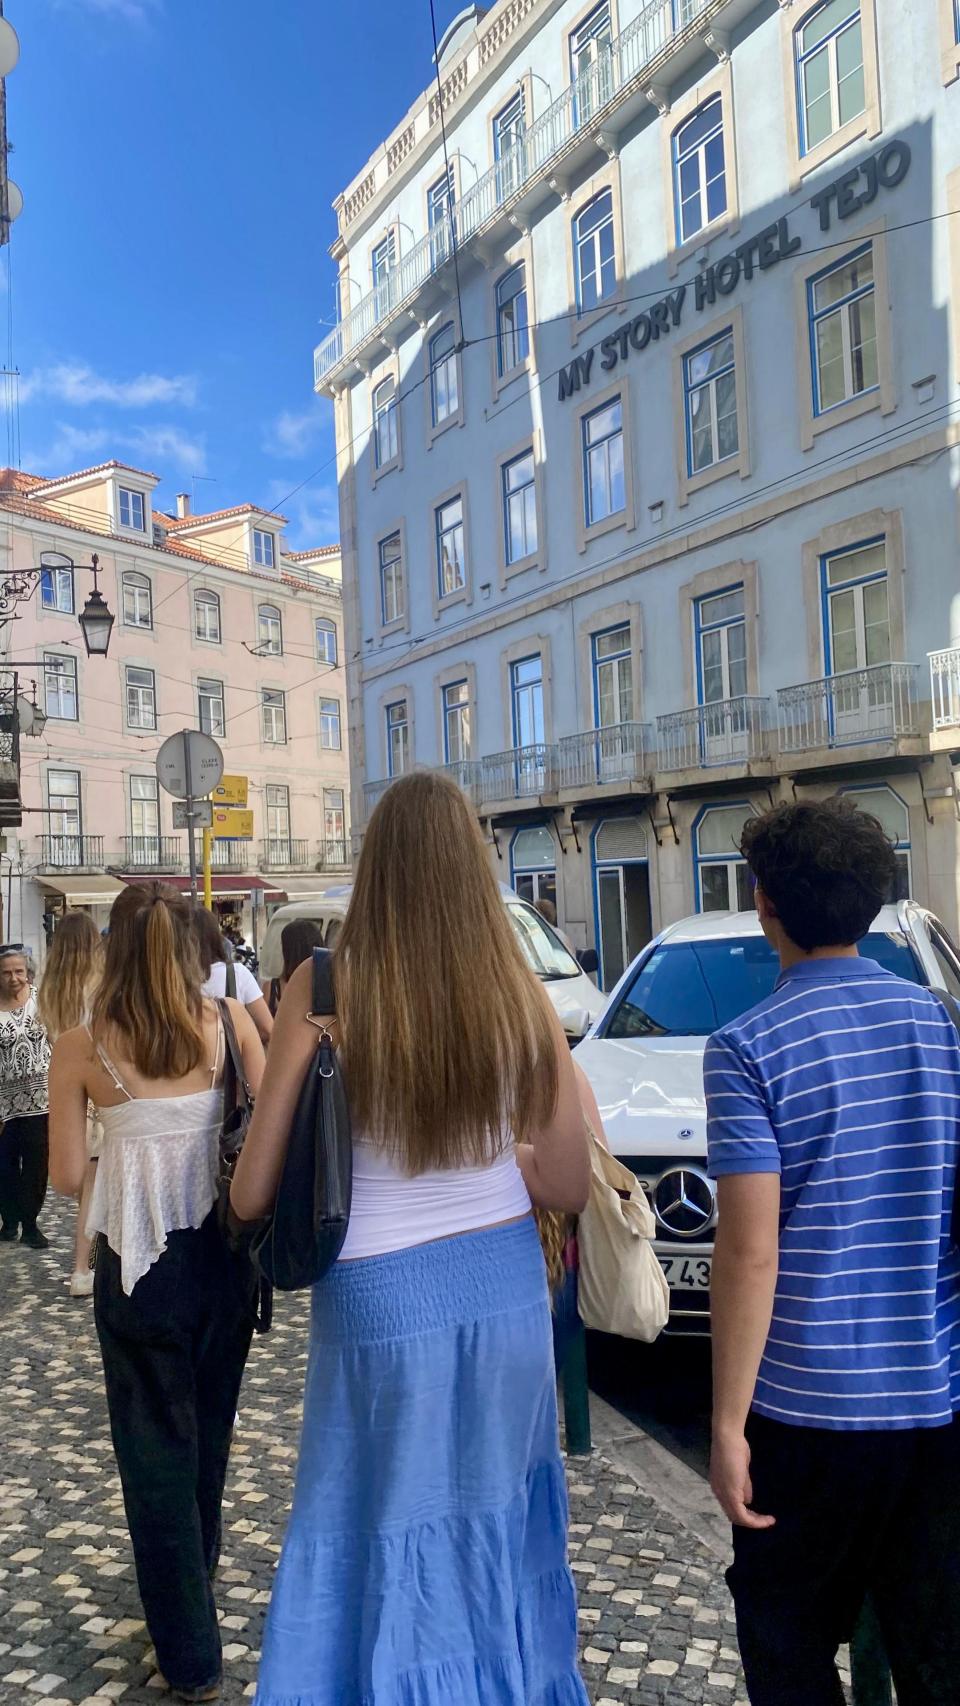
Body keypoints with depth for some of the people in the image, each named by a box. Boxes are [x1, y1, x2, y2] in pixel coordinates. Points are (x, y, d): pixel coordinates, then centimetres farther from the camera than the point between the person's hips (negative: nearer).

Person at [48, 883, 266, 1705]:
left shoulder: (81, 1047, -10)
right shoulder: (229, 1022, -8)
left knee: (157, 1449, 14)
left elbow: (68, 1175, -5)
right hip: (223, 1251, 3)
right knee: (209, 1433, 24)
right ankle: (194, 1588, 48)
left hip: (138, 1262, -2)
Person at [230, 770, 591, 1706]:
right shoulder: (521, 994, -8)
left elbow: (252, 1195, -10)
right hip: (506, 1290, 3)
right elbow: (571, 1185, -2)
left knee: (386, 1541, 18)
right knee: (496, 1520, 24)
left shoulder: (327, 990, -16)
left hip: (380, 1303, -3)